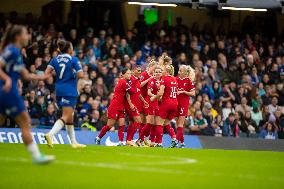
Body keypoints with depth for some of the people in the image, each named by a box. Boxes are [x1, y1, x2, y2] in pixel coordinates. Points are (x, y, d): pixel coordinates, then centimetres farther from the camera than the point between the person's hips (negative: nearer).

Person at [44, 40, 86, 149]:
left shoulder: (55, 60, 7)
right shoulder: (73, 60, -7)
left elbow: (47, 73, -3)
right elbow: (81, 75, -14)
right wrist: (75, 74, 8)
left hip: (59, 90, 7)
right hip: (70, 91, -7)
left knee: (70, 117, 16)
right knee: (66, 117, -11)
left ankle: (74, 142, 21)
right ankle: (50, 134, -32)